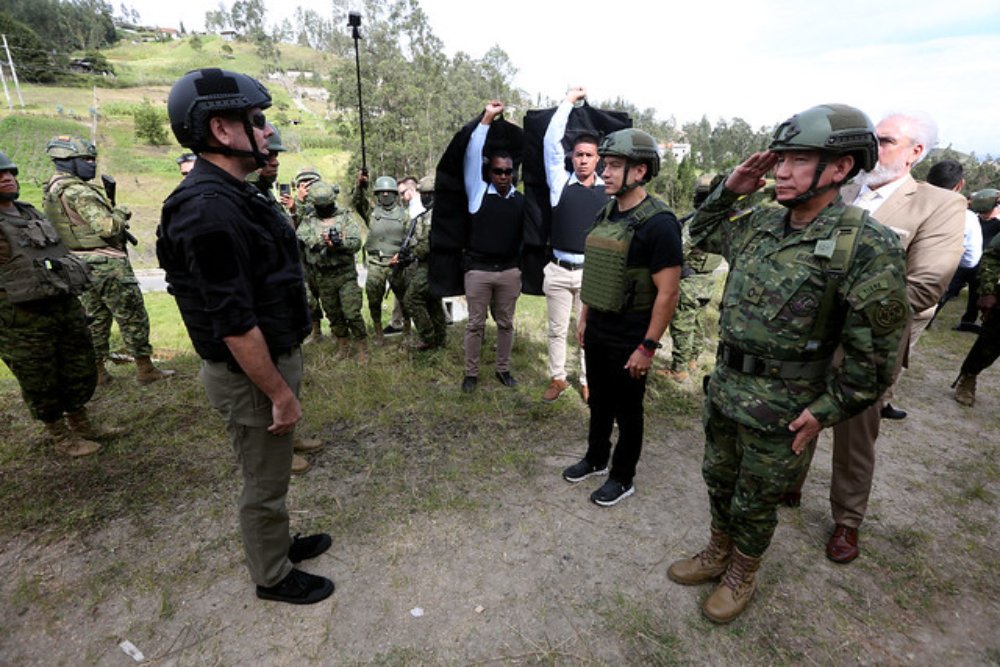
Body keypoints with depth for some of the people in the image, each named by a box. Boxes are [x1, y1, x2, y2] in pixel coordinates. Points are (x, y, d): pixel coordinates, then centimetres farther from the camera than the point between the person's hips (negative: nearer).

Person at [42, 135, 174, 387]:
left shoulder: (52, 191, 14)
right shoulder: (78, 191, -17)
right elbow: (107, 227, -23)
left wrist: (111, 213, 9)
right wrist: (121, 213, -5)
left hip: (81, 265, 10)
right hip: (107, 264, -9)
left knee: (95, 319, 16)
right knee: (133, 317, -2)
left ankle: (97, 371, 22)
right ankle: (145, 370, 2)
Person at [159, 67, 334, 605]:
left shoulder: (231, 195, 10)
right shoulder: (208, 208, -24)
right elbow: (233, 322, -26)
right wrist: (280, 393, -20)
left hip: (272, 357, 10)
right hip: (249, 374, -10)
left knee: (271, 473, 25)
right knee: (264, 483, 10)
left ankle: (278, 542, 47)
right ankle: (273, 576, 32)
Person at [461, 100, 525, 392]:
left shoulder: (521, 200, 5)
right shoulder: (477, 192, -1)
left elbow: (526, 234, 11)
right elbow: (471, 156, -10)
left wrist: (525, 268, 8)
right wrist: (487, 118, -13)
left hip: (510, 270, 2)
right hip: (478, 269, -2)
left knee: (506, 323, 12)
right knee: (475, 324, 6)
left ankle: (503, 369, 27)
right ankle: (471, 373, 19)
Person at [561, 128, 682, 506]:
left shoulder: (658, 223, -18)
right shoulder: (605, 215, 6)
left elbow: (668, 293, -20)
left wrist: (647, 347, -19)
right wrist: (584, 319, 14)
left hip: (628, 341, -7)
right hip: (596, 333, 7)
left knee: (627, 411, 11)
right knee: (599, 402, 21)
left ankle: (623, 478, 30)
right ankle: (596, 459, 42)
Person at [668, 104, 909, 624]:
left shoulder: (868, 247, -19)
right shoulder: (760, 224, 1)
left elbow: (875, 353, -16)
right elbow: (701, 234, 19)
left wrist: (824, 412, -13)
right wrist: (729, 190, 2)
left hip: (779, 408, -6)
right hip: (724, 386, 6)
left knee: (754, 501, 15)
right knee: (718, 478, 23)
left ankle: (742, 574, 42)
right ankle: (716, 554, 47)